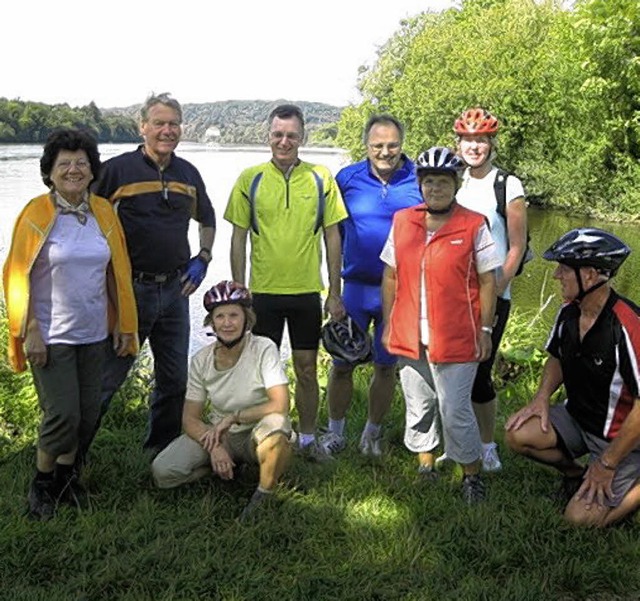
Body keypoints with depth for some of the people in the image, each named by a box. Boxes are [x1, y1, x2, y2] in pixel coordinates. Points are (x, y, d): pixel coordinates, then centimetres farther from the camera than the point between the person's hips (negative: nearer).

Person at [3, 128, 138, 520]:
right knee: (63, 414, -7)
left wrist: (124, 325, 9)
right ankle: (42, 483, 19)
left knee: (88, 412, 9)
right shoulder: (36, 214, -8)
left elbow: (118, 272, 10)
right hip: (51, 336, -4)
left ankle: (66, 475, 33)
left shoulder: (103, 212, 5)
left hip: (93, 333, 5)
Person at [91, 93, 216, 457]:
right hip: (130, 288, -5)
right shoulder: (118, 168, -6)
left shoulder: (188, 173, 9)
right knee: (107, 376, 0)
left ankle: (164, 450, 29)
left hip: (175, 289, 5)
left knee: (175, 379, 12)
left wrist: (202, 259, 9)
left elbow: (207, 220, 24)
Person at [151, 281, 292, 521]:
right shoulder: (201, 360, -6)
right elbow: (190, 418, -3)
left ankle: (265, 494, -12)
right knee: (162, 472, -17)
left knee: (275, 424, -40)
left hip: (256, 435, -3)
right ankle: (230, 465, 8)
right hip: (219, 434, 4)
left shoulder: (264, 349, -17)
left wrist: (233, 417, -24)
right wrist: (213, 447, -21)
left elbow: (280, 405, -26)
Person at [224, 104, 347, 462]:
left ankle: (308, 438, 25)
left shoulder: (321, 179, 0)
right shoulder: (250, 179, -1)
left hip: (307, 291, 0)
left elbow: (332, 237, 3)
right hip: (263, 291, 0)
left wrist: (335, 294, 1)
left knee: (307, 368, 9)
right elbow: (239, 238, 2)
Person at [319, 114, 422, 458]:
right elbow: (334, 229, 11)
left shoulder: (420, 181, -3)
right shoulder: (347, 179, 0)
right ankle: (335, 431, 24)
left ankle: (373, 433, 29)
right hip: (356, 287, 0)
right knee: (342, 363, 5)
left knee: (387, 365, 11)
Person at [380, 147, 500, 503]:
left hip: (456, 341, -4)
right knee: (419, 407, 15)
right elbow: (391, 277, 11)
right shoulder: (402, 222, 7)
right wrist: (388, 325, 10)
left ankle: (472, 475, 19)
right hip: (409, 338, 4)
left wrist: (485, 330, -5)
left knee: (456, 412, 0)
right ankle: (425, 467, 32)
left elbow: (487, 282, -3)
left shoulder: (474, 226, -5)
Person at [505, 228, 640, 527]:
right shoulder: (568, 313, -5)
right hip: (578, 418, 7)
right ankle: (575, 473, 12)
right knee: (518, 434, -15)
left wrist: (607, 464, -19)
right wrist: (542, 397, -6)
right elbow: (557, 358, 14)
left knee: (581, 517, -14)